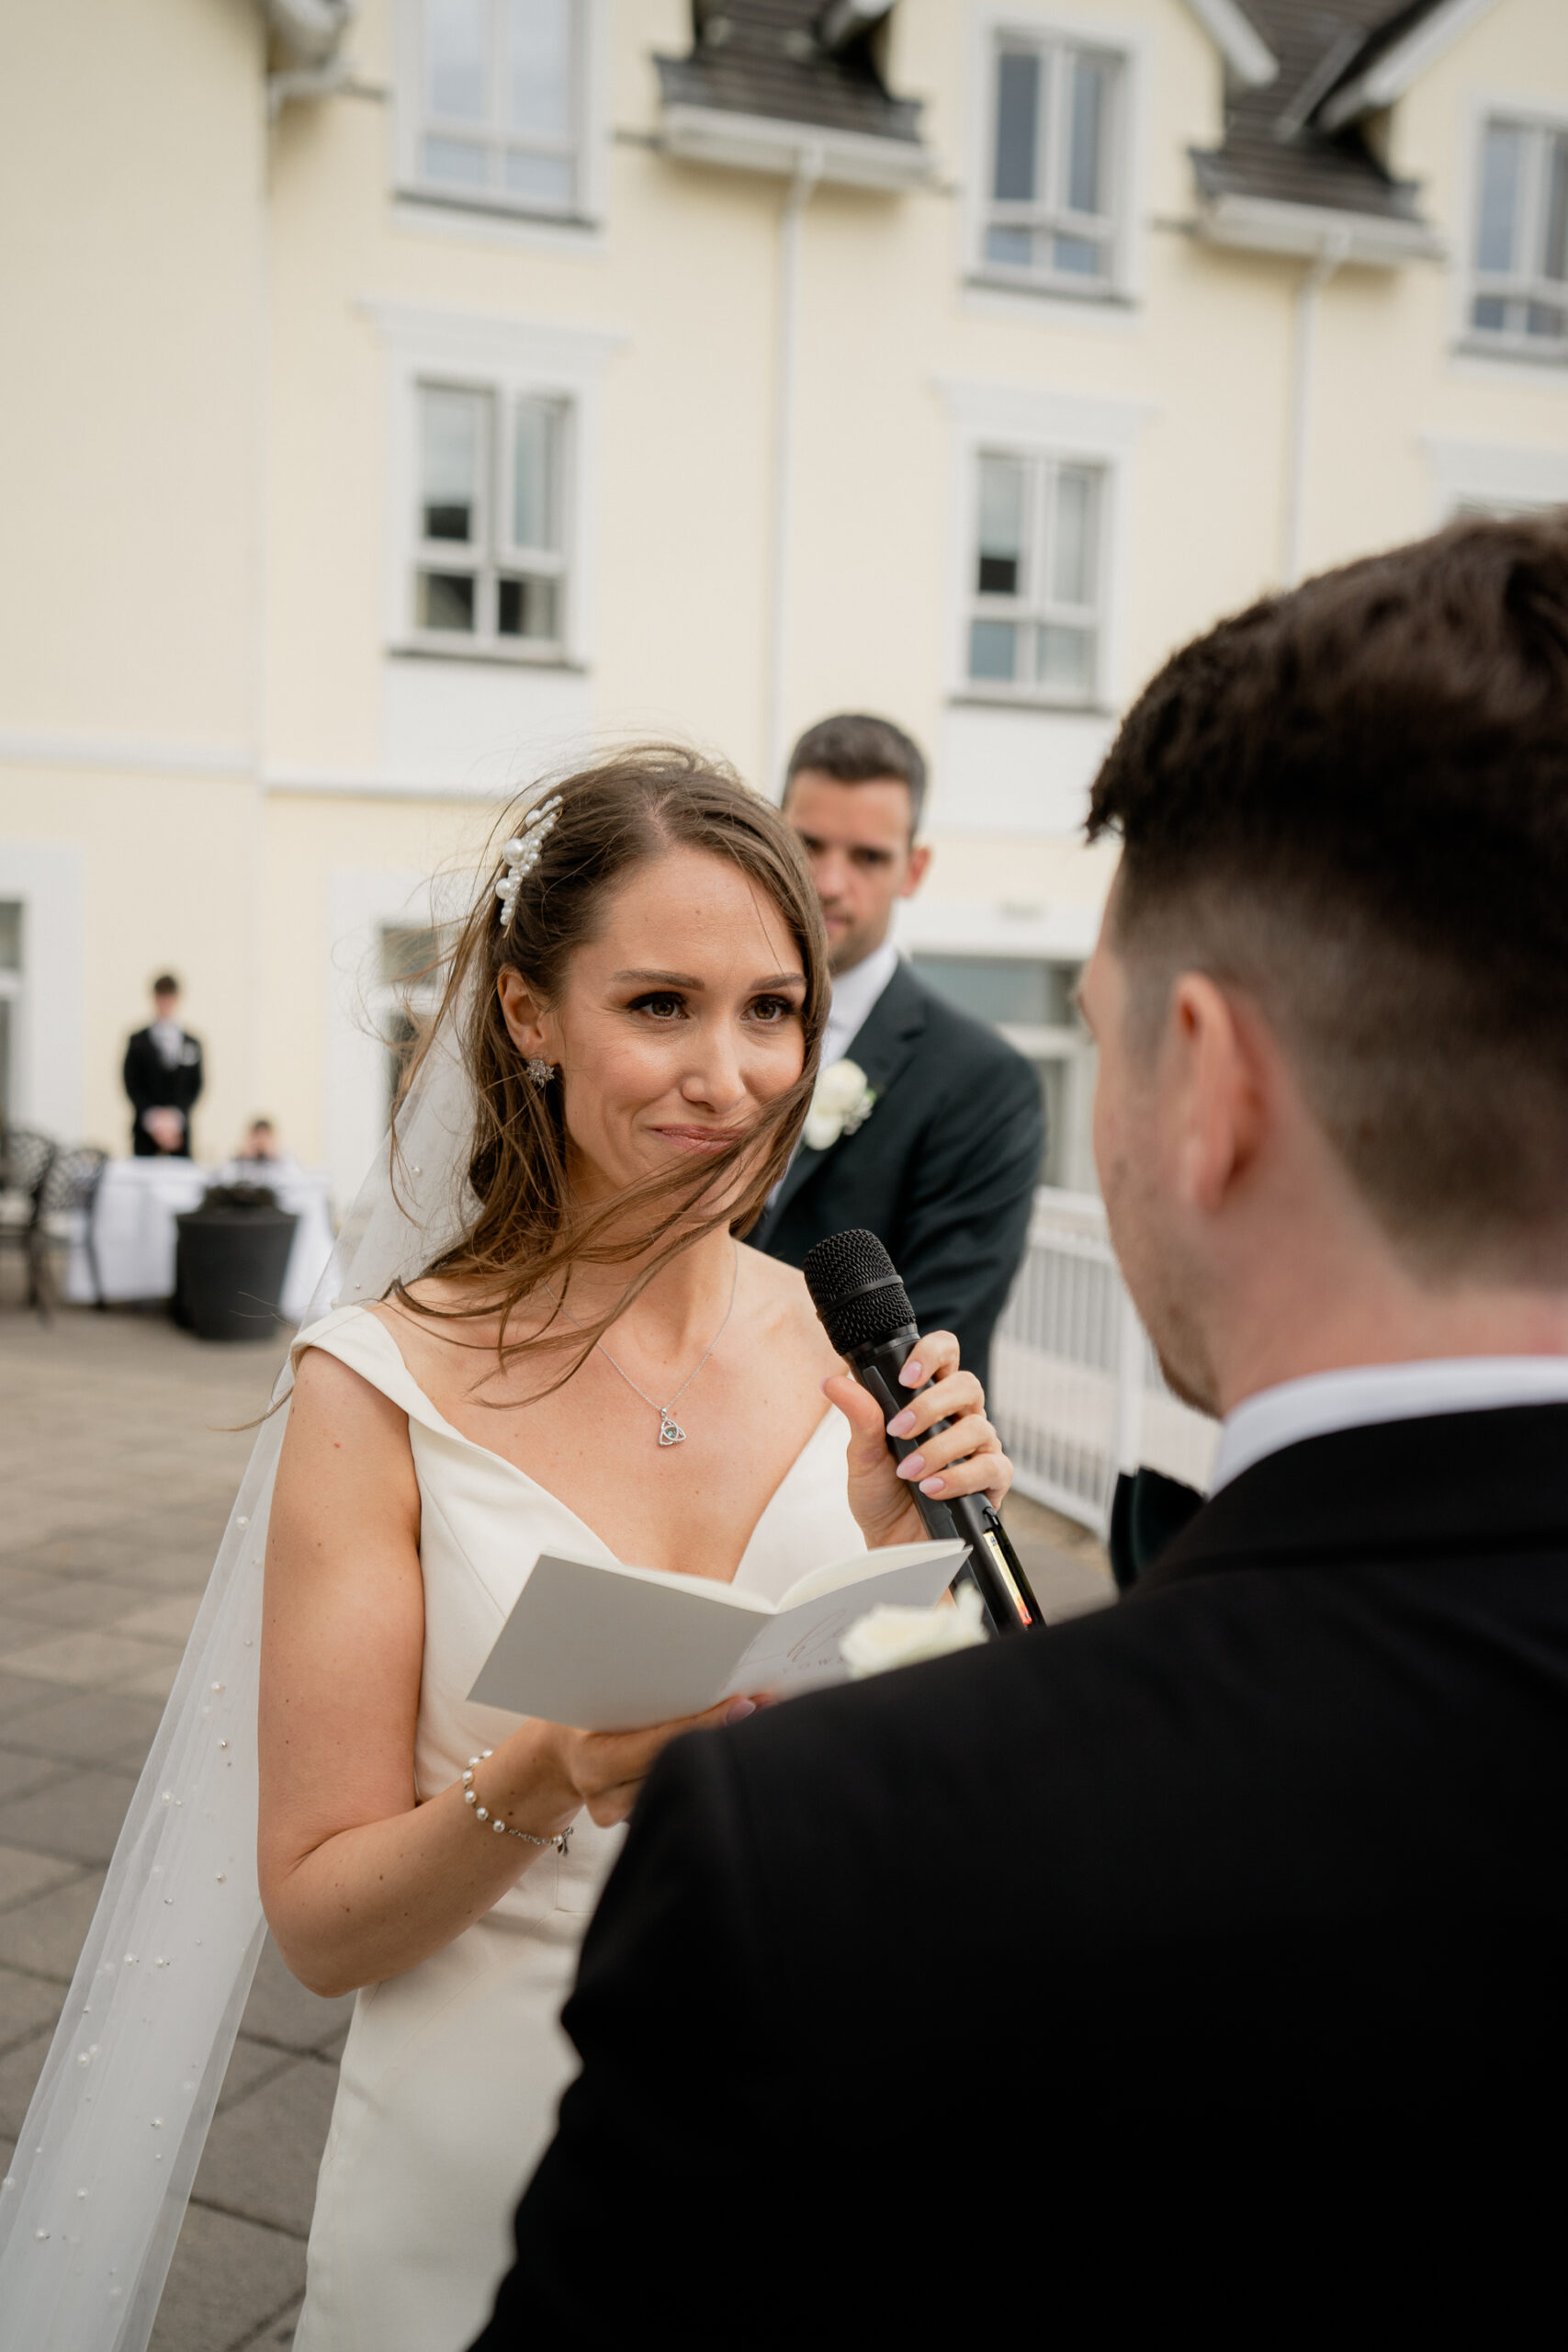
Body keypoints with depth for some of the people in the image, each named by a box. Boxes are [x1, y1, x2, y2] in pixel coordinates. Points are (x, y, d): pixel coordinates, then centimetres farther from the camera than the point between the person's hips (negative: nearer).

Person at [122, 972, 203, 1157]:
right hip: (146, 1131, -1)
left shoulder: (193, 1044, 10)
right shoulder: (138, 1041, 6)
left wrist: (175, 1115, -8)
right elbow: (132, 1086, 1)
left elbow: (196, 1086, 6)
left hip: (179, 1131, 1)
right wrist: (153, 1118, -10)